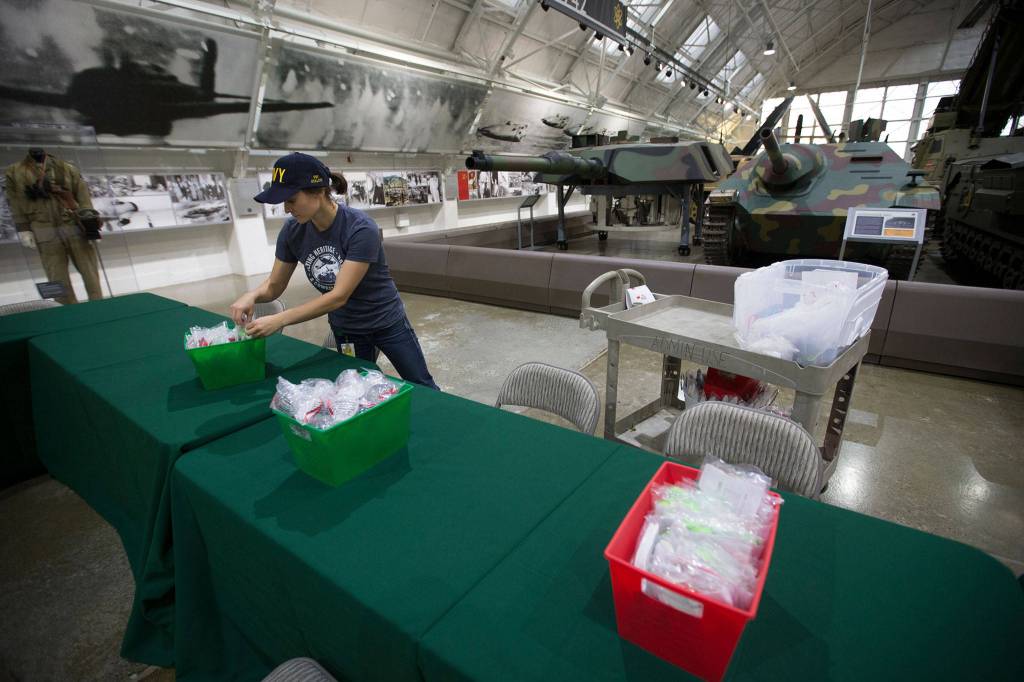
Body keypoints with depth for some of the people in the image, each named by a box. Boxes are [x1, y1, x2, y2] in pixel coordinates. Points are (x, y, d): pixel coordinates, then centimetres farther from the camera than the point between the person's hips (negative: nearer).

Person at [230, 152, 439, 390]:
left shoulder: (361, 228, -28)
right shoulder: (292, 231, -11)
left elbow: (339, 295, -30)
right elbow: (274, 286, -1)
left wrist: (279, 320, -34)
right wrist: (252, 295, -24)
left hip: (387, 323, -4)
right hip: (345, 332, 4)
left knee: (423, 388, 12)